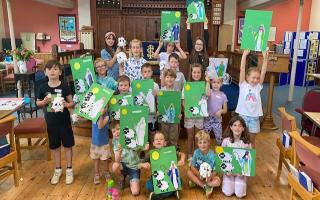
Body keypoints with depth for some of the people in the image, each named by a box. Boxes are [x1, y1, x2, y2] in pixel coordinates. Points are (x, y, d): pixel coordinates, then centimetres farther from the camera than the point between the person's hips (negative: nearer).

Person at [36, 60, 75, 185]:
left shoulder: (64, 87, -10)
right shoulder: (43, 87, -4)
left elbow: (72, 103, -5)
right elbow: (38, 103, 8)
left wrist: (66, 104, -26)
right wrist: (45, 101, -13)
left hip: (64, 121, -2)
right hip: (51, 122, 2)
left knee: (67, 145, 8)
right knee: (55, 146, 15)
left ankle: (69, 170, 24)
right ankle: (58, 170, 32)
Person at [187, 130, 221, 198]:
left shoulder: (212, 155, -20)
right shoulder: (196, 152, -14)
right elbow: (192, 166, -10)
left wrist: (210, 176, -37)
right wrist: (199, 175, -25)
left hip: (209, 175, -2)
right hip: (198, 173, 2)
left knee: (218, 181, -29)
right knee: (189, 172, -25)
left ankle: (196, 182, -21)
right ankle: (205, 186, -23)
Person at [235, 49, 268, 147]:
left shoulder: (258, 86, 2)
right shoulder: (243, 85, -4)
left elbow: (263, 72, -8)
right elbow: (242, 69, -14)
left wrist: (265, 58, -18)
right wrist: (244, 55, -22)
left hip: (254, 117, 2)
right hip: (243, 115, -2)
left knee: (252, 140, 13)